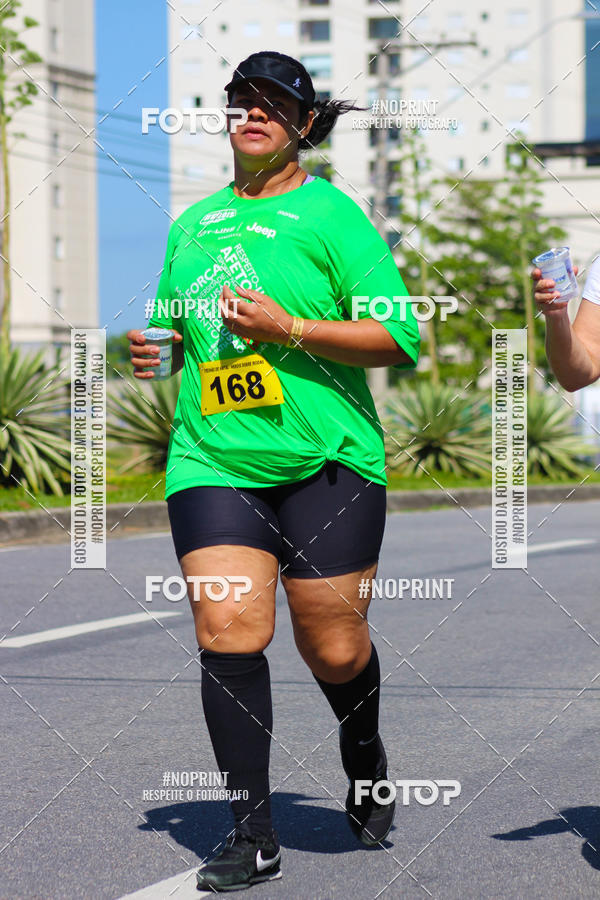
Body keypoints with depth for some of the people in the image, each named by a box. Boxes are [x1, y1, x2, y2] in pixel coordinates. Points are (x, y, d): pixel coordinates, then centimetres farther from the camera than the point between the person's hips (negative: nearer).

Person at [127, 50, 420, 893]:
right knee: (227, 628, -11)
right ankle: (253, 832, -4)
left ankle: (365, 759, 34)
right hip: (213, 461, 4)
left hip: (328, 459, -3)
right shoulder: (192, 223, 15)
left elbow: (399, 335, -6)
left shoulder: (330, 212, -1)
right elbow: (175, 326, 29)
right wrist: (154, 351, 6)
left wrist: (290, 329, -16)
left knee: (332, 644, 1)